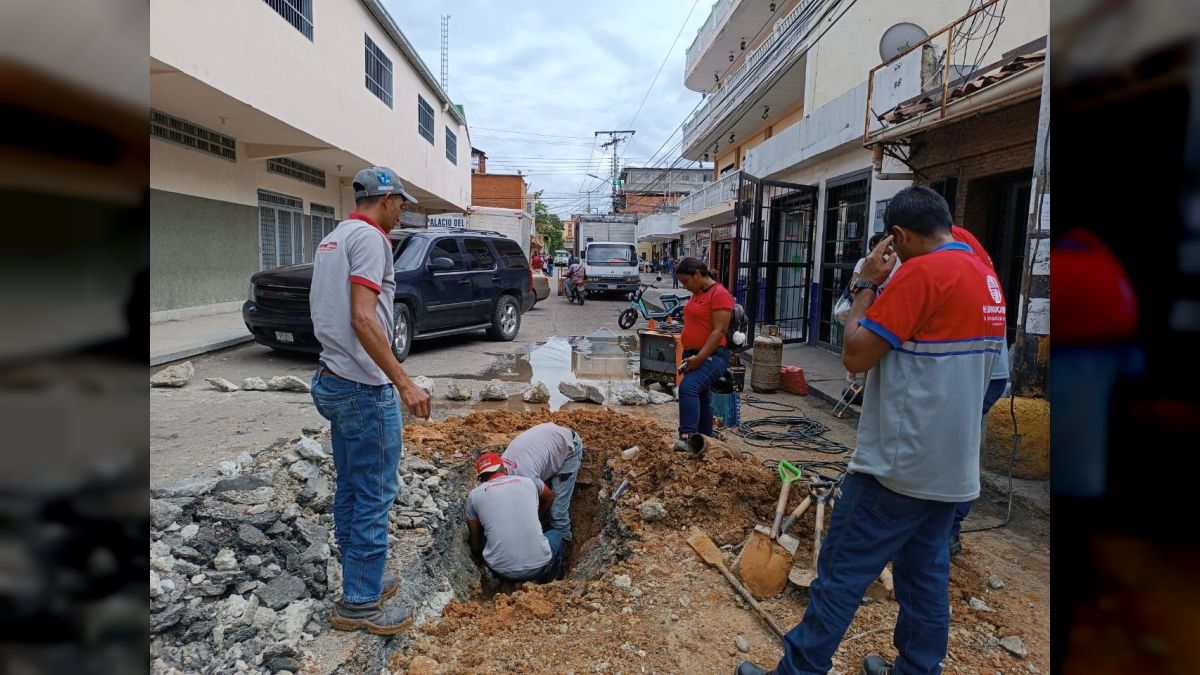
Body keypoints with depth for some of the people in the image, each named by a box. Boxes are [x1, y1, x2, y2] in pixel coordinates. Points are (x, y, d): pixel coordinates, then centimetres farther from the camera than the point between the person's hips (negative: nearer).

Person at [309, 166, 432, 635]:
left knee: (350, 490, 17)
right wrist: (404, 383, -24)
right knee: (374, 496, 1)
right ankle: (360, 604, 12)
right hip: (364, 387, -10)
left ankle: (360, 581, 31)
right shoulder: (369, 237, -13)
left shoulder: (331, 239, 16)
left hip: (332, 381, 10)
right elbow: (363, 319, -24)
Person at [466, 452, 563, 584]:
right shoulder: (529, 482, 9)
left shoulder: (474, 495, 6)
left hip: (502, 571, 0)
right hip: (538, 566, 0)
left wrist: (479, 558, 37)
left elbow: (475, 544, 16)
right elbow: (550, 497, 33)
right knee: (555, 535, 32)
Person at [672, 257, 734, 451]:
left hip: (712, 356, -10)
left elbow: (719, 331, -20)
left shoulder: (719, 294, -14)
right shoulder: (697, 293, 14)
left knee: (688, 388, -29)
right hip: (693, 355, 10)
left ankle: (688, 436, -36)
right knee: (700, 398, 15)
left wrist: (700, 357, -24)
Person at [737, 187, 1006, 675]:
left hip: (899, 463, -9)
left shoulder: (921, 272, -17)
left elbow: (855, 356, -17)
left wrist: (868, 284, -7)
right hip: (951, 464, 9)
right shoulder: (986, 278, 11)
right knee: (926, 575, 17)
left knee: (841, 573, 1)